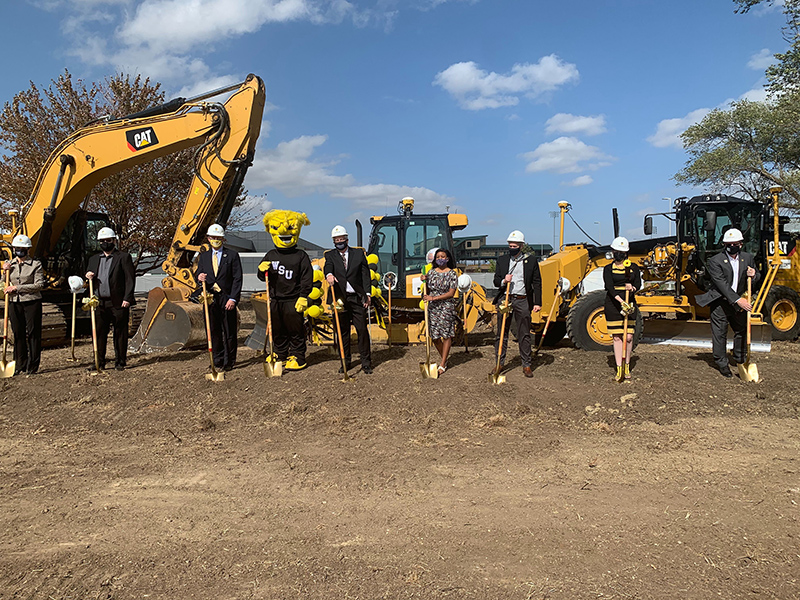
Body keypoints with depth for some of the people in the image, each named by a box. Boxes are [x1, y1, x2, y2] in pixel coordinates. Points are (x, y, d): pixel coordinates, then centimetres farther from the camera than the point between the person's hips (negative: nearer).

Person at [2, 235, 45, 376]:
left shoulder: (36, 264, -2)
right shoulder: (8, 264, 11)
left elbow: (39, 285, -10)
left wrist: (17, 287, -14)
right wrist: (5, 272, 0)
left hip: (32, 302, -4)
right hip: (14, 302, 4)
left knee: (33, 333, -1)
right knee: (18, 334, 7)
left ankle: (32, 367, 6)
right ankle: (20, 366, 16)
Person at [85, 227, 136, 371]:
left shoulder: (124, 257, 1)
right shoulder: (94, 259, 18)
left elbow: (130, 279, -4)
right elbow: (88, 274, 26)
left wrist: (127, 299, -12)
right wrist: (88, 277, 0)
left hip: (119, 303, -5)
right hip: (100, 303, 5)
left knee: (120, 333, 2)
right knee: (99, 332, 6)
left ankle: (120, 362, 11)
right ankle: (99, 362, 14)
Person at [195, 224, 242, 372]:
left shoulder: (232, 255, 3)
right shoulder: (203, 256, 15)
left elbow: (237, 279, -3)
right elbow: (199, 274, 13)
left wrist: (233, 298, -12)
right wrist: (200, 278, -13)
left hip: (227, 299, -3)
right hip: (210, 299, 3)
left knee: (229, 332, 1)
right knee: (214, 331, 8)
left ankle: (229, 361, 12)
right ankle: (217, 360, 18)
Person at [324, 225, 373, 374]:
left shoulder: (359, 253, 10)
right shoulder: (330, 255, 11)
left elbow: (365, 274, 6)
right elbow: (328, 266, -11)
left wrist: (367, 294, -3)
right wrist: (329, 274, -35)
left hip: (357, 298, -1)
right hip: (340, 299, 1)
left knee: (362, 329, -3)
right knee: (342, 331, 6)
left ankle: (366, 362, 5)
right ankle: (345, 361, 16)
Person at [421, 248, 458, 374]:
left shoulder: (452, 274, -3)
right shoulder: (431, 272, 9)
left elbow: (451, 293, -11)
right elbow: (427, 291, 13)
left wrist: (434, 298, -18)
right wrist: (424, 281, -6)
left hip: (446, 307, -4)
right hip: (432, 307, 4)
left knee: (446, 335, -2)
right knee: (434, 336, 6)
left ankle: (442, 365, 4)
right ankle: (444, 359, 26)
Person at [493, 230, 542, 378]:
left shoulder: (531, 260, 4)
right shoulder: (502, 260, 10)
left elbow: (537, 283, 4)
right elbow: (496, 281, 11)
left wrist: (537, 303, -2)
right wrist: (503, 281, -12)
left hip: (523, 301, -2)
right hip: (505, 299, 2)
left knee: (524, 335, 3)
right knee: (502, 333, 6)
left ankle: (526, 365, 11)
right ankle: (500, 363, 15)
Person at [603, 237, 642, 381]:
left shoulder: (634, 268, 9)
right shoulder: (608, 269, 1)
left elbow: (638, 284, -2)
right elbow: (609, 287, -13)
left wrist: (632, 288, -27)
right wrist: (621, 302, -27)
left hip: (630, 304, 1)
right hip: (613, 305, -1)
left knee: (629, 337, -1)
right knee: (617, 337, 1)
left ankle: (627, 366, 17)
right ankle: (619, 368, 6)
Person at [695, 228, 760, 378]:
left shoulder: (748, 258, 3)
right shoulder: (715, 261, -13)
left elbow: (757, 278, 15)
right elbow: (722, 284, -20)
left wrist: (754, 275, -11)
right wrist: (737, 300, -26)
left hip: (740, 302, 5)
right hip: (720, 303, -5)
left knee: (742, 330, 16)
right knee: (720, 333, 0)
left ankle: (740, 358, 37)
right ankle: (722, 363, 14)